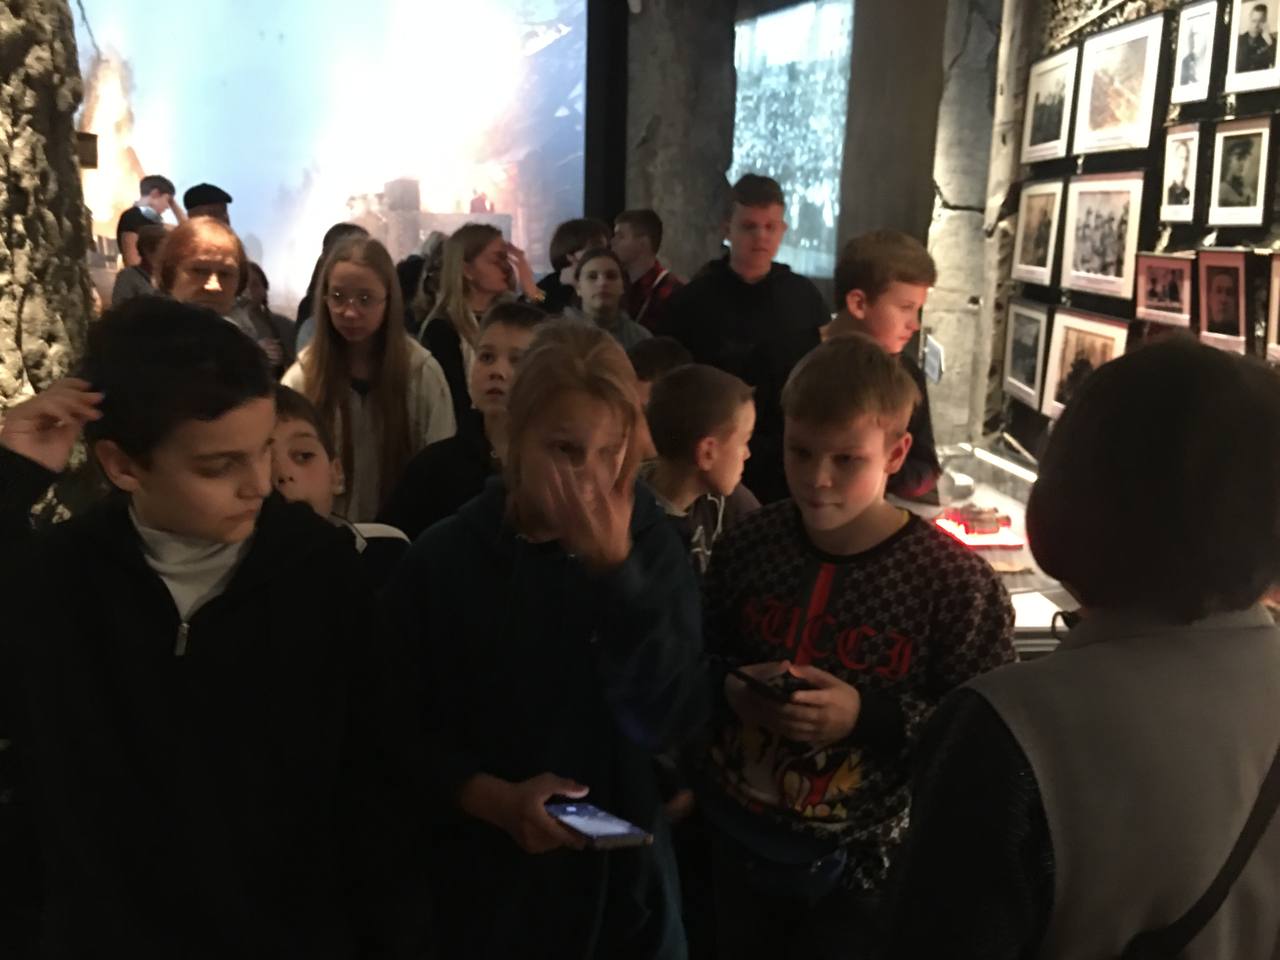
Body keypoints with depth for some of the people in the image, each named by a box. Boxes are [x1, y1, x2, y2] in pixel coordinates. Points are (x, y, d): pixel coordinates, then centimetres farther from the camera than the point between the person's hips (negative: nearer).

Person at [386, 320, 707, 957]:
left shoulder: (652, 547, -5)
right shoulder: (443, 558, -10)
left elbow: (672, 722, -14)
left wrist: (614, 568, -22)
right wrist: (496, 799, -22)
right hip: (482, 883, -1)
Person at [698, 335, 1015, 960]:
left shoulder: (956, 582, -20)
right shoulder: (747, 544, -7)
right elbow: (698, 662, 7)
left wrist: (870, 718, -26)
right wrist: (730, 688, -14)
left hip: (862, 864, -4)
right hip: (739, 838, 4)